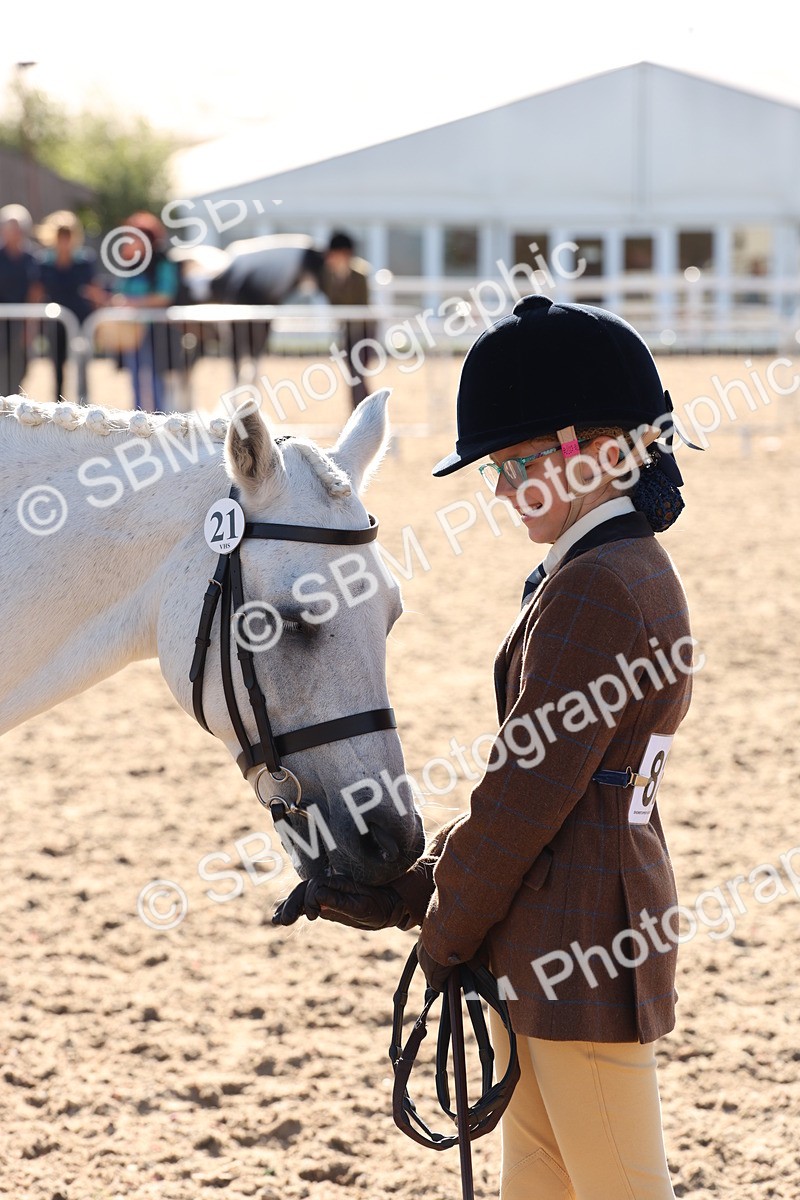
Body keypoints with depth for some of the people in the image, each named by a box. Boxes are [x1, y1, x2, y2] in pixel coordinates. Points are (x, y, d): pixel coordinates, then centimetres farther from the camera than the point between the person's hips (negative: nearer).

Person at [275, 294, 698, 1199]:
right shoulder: (635, 573, 14)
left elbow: (527, 791, -18)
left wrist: (445, 932, -5)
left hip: (583, 950, -10)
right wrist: (404, 895, 13)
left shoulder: (593, 589, -19)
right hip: (544, 949, 10)